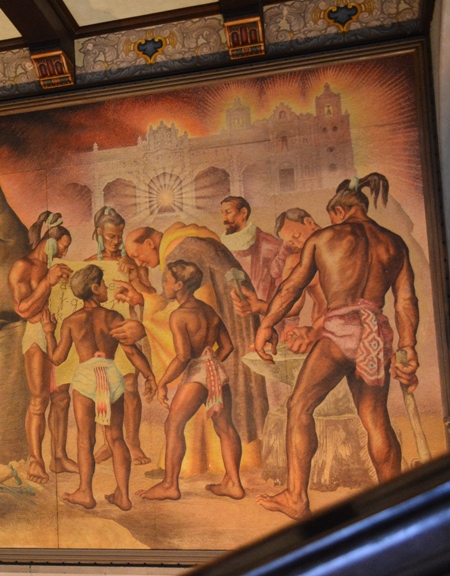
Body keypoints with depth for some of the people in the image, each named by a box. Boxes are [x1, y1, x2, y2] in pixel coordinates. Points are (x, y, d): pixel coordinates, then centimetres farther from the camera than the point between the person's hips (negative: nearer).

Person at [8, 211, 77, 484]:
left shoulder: (55, 268, 18)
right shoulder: (23, 267, -2)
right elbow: (24, 309, -11)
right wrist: (48, 282, -17)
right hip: (39, 335, -7)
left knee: (62, 398, 7)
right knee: (40, 400, -5)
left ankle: (59, 457, 15)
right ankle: (36, 461, 5)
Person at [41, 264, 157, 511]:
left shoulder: (71, 321, 7)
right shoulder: (113, 317, 4)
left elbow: (57, 358, 10)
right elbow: (131, 351, -3)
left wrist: (49, 332, 24)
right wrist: (149, 376, 4)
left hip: (85, 376, 0)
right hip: (112, 374, 1)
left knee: (85, 438, 12)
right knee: (116, 437, 12)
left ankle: (85, 493, 17)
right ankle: (122, 495, 14)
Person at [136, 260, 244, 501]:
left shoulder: (179, 315, -10)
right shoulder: (209, 310, 13)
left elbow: (183, 356, -18)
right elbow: (227, 346, 16)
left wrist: (162, 384, -10)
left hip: (196, 373, -8)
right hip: (217, 370, 8)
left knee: (174, 424, 3)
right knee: (225, 427, 11)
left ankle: (170, 485, 7)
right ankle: (233, 483, 17)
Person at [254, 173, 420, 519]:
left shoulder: (325, 237, 7)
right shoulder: (394, 243, 16)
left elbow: (292, 286, 9)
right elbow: (406, 300, 9)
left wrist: (267, 325, 14)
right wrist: (408, 350, 10)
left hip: (341, 330, -5)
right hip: (378, 332, 5)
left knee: (300, 406, 4)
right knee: (376, 419, 13)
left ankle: (297, 498, 3)